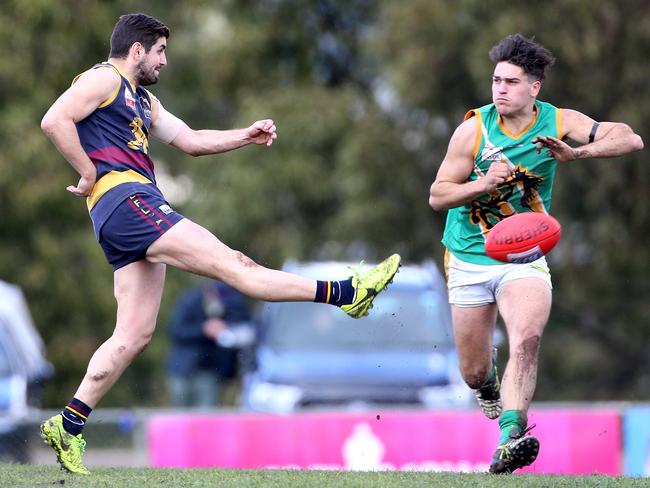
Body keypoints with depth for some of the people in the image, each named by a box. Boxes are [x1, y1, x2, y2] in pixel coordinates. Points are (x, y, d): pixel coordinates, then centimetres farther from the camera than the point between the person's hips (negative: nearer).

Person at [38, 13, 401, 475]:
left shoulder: (142, 100, 29)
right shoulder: (104, 79, -2)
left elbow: (190, 139, 30)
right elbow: (54, 121, -16)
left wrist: (248, 136, 18)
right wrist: (91, 174, -14)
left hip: (138, 216, 11)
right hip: (125, 199, -11)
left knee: (135, 333, 5)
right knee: (233, 264, -11)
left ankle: (69, 425, 4)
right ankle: (344, 293, -14)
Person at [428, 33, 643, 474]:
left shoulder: (557, 123, -7)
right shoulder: (475, 129, -10)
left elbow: (631, 140, -15)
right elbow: (438, 196, -8)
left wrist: (576, 153, -32)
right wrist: (485, 184, -26)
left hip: (525, 256, 0)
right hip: (470, 259, 0)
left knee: (527, 336, -30)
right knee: (474, 372, 5)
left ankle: (510, 437, -36)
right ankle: (489, 384, 43)